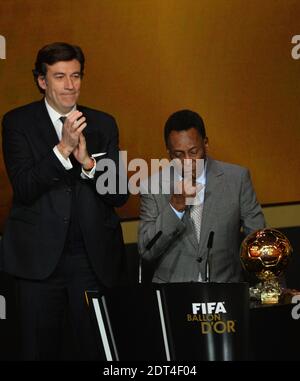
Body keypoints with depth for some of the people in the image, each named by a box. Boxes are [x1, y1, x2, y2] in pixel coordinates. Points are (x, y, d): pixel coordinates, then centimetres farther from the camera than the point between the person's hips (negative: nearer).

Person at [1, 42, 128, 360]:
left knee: (96, 349, 3)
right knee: (39, 350, 6)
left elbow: (119, 195, 3)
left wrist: (88, 161, -15)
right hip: (40, 258, -2)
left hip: (94, 258, 2)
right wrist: (63, 149, -22)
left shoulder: (103, 124, 8)